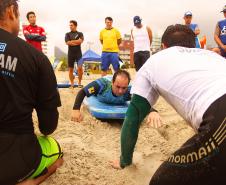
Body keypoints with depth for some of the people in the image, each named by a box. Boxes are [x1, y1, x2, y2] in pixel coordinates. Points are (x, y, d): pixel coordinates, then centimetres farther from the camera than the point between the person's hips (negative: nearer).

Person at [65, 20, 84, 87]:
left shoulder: (80, 34, 6)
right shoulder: (67, 34, 7)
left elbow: (81, 41, -13)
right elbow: (68, 43, -9)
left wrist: (72, 41, -8)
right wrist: (77, 42, -8)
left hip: (78, 53, -1)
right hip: (70, 53, 1)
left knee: (80, 68, -10)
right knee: (70, 69, 4)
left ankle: (79, 82, 6)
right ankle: (72, 84, 14)